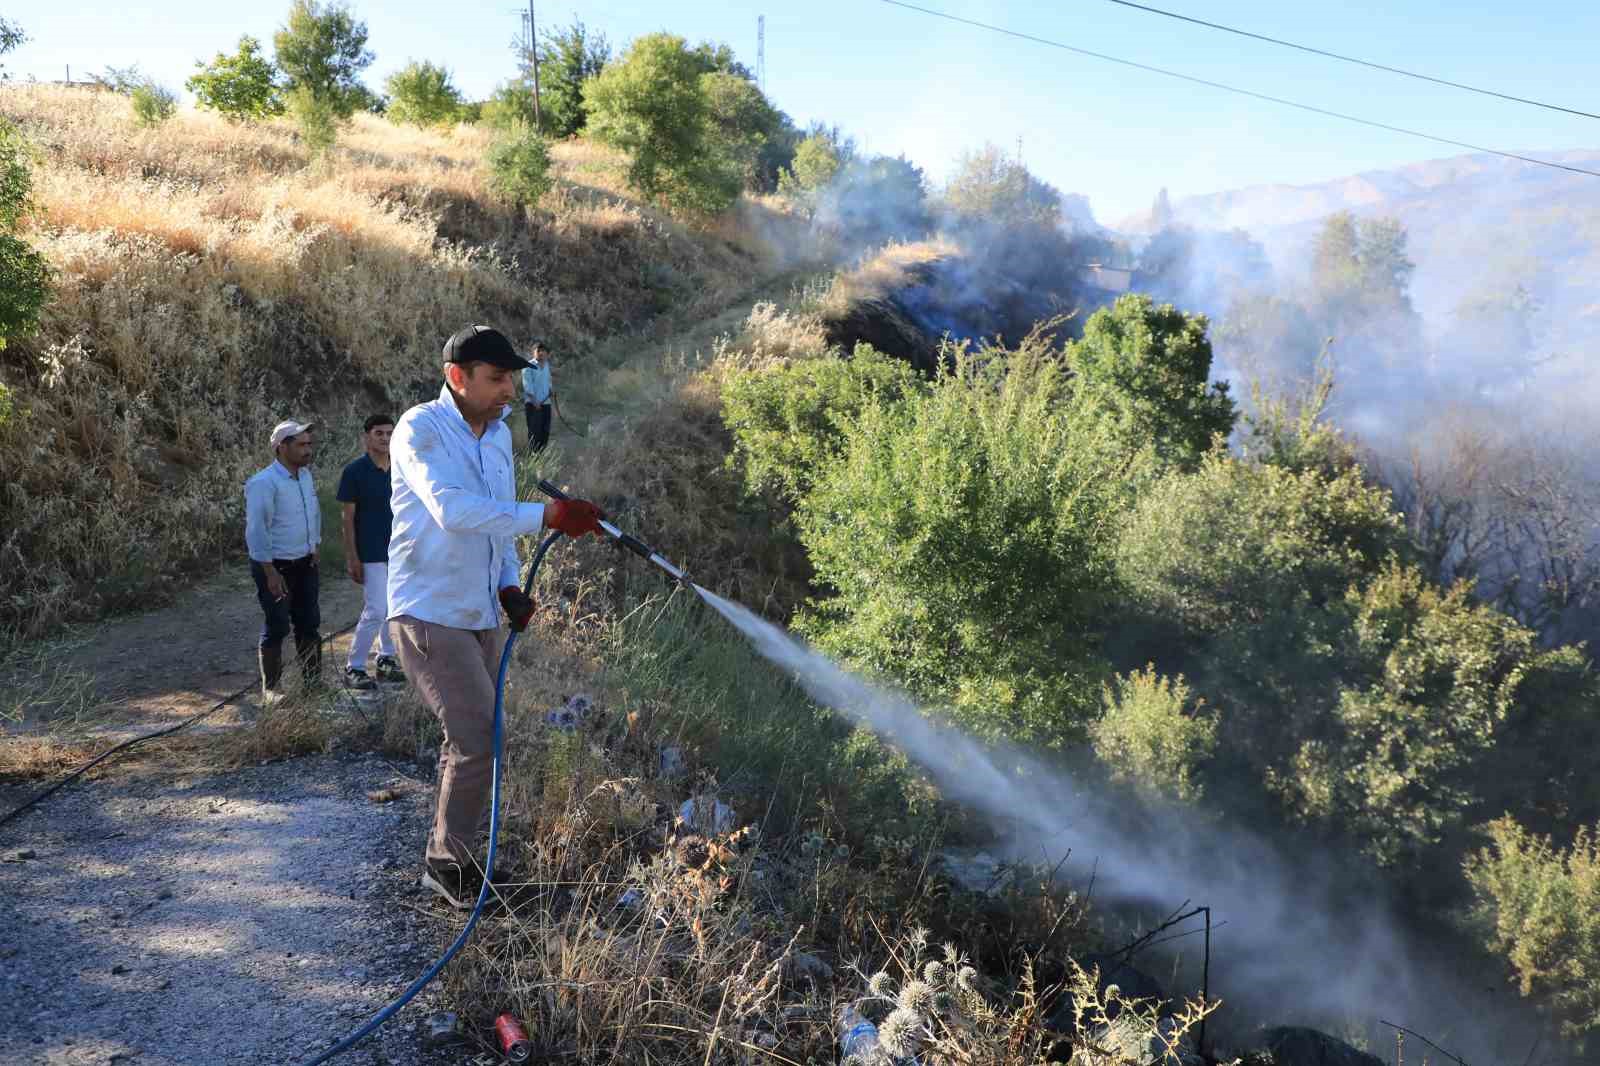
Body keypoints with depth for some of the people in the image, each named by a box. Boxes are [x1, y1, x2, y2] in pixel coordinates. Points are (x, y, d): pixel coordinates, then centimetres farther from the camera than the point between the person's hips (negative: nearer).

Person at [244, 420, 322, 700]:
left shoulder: (305, 475, 7)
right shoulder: (263, 483, -18)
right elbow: (256, 530, -20)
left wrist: (314, 549, 16)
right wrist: (271, 573, -22)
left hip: (305, 564, 8)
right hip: (275, 566, -7)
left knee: (309, 624, 12)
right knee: (277, 628, -1)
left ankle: (314, 681, 22)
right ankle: (271, 688, 10)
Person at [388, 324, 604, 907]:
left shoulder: (499, 434, 11)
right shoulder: (421, 428, -13)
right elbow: (453, 510, -28)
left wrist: (509, 585, 4)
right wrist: (546, 515, -33)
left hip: (480, 616, 8)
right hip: (429, 613, -8)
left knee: (470, 741, 13)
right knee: (479, 736, -13)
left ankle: (448, 860, 27)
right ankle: (449, 863, 3)